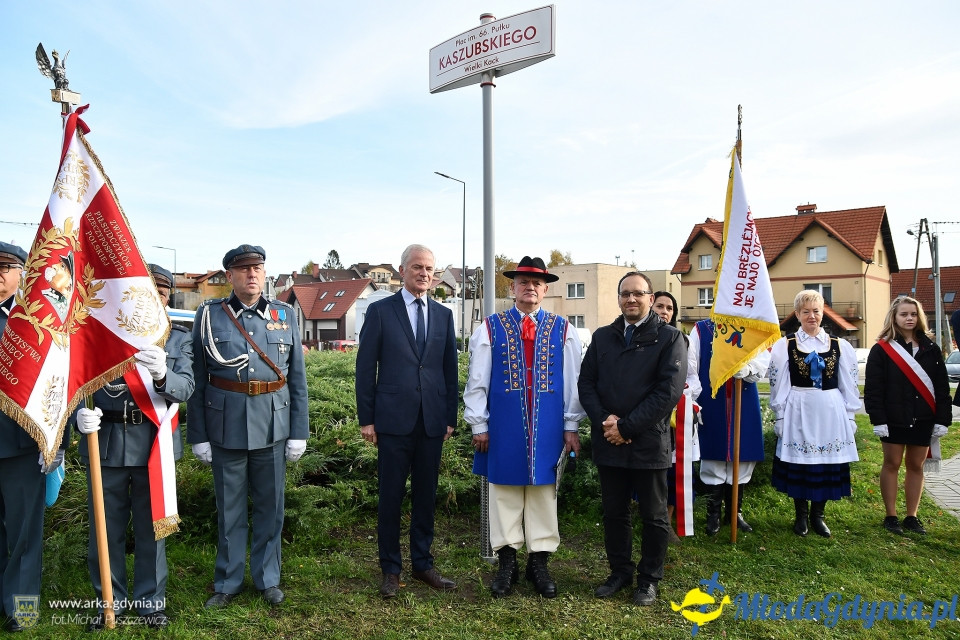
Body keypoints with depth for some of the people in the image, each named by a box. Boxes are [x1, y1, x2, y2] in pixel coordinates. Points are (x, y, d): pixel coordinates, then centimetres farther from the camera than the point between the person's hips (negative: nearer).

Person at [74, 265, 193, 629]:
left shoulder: (178, 339, 4)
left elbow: (185, 388, -9)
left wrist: (162, 374, -31)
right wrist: (81, 412, -21)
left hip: (154, 443, 0)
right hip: (105, 441, 0)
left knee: (151, 524, 11)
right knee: (105, 527, 12)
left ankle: (151, 601, 29)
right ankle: (109, 601, 32)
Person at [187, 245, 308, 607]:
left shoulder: (285, 315, 3)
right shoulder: (209, 315, 0)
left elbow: (297, 379, 4)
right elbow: (197, 380, 1)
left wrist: (299, 432, 2)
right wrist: (198, 435, 0)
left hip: (272, 427, 1)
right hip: (226, 427, -1)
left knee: (270, 506, 11)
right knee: (229, 508, 12)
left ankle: (267, 579, 30)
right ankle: (228, 582, 31)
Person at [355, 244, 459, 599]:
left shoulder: (444, 315, 10)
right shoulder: (380, 311, 1)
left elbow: (450, 369, 11)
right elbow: (365, 368, 0)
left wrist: (451, 417, 7)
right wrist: (366, 418, -4)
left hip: (432, 422, 3)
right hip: (393, 420, -3)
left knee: (426, 496, 12)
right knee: (391, 496, 6)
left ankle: (423, 563, 27)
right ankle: (391, 568, 21)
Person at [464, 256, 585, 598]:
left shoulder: (562, 330, 5)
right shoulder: (490, 327, 1)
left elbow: (572, 381, 5)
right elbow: (477, 381, 2)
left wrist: (571, 426, 3)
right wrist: (478, 425, -1)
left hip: (547, 428, 1)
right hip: (504, 426, -1)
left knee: (544, 490, 8)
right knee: (504, 490, 7)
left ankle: (539, 561, 22)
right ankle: (507, 561, 21)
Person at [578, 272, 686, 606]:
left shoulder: (669, 338, -3)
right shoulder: (602, 336, 10)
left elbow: (669, 390, -13)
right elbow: (586, 382, 7)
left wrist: (626, 427, -15)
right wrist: (604, 421, -10)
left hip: (649, 443, -3)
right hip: (608, 442, 4)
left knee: (653, 516, 10)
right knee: (613, 512, 14)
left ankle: (649, 578, 28)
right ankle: (620, 571, 32)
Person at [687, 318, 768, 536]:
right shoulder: (701, 329, 3)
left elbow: (761, 364, -6)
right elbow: (691, 367, -4)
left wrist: (745, 368, -27)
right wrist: (692, 398, -16)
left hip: (744, 405, 2)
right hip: (711, 404, -2)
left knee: (742, 457, 8)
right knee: (713, 457, 3)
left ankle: (735, 511, 24)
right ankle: (713, 514, 15)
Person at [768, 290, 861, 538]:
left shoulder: (840, 346, 4)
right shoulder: (784, 345, -1)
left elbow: (849, 386, 7)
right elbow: (778, 385, 0)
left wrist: (849, 417, 5)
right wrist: (780, 417, -3)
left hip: (831, 413, 2)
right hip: (798, 413, -2)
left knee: (827, 464, 7)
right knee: (798, 464, 6)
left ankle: (817, 515, 24)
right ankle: (801, 515, 22)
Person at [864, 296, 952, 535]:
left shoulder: (930, 349, 6)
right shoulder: (881, 349, -4)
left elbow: (942, 387, 6)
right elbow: (873, 388, -8)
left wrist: (942, 419, -1)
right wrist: (878, 420, -14)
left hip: (923, 419, 3)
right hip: (894, 419, -3)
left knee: (916, 465, 10)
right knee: (891, 464, 4)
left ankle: (912, 516, 19)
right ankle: (891, 516, 13)